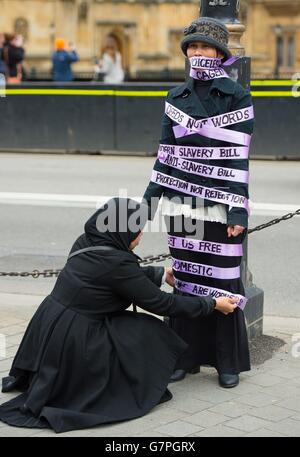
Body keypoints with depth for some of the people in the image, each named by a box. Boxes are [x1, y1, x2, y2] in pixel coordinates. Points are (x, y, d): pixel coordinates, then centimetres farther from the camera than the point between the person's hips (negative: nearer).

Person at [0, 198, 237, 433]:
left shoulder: (85, 243, 5)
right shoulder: (117, 262, -18)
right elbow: (161, 303, -9)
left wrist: (161, 273, 34)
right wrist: (212, 304, 1)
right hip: (71, 343, -8)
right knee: (151, 333, 1)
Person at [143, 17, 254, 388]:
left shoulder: (238, 97, -3)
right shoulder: (176, 97, 9)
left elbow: (239, 158, -8)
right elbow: (166, 151, 11)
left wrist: (238, 208, -14)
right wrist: (150, 197, 7)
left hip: (221, 201, -4)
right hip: (182, 201, 4)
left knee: (223, 278, 1)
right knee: (185, 277, 8)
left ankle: (228, 361, 14)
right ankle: (186, 355, 19)